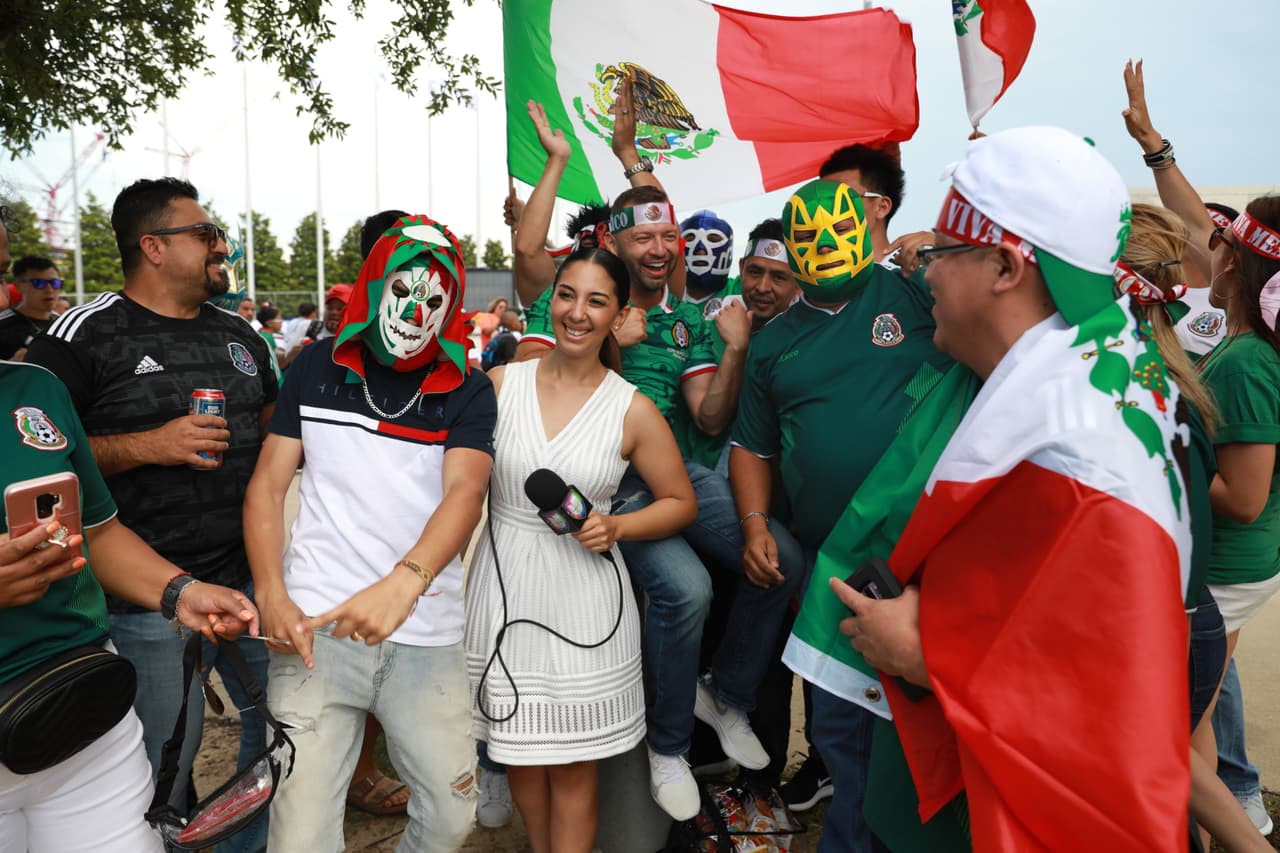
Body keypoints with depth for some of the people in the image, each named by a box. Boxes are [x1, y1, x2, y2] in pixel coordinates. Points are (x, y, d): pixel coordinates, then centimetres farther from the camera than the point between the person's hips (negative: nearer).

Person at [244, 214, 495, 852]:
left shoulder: (467, 392, 3)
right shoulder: (316, 370, 7)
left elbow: (466, 490, -13)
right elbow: (268, 484, 6)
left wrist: (404, 582, -30)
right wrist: (272, 596, -8)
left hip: (428, 636, 1)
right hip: (316, 630, 0)